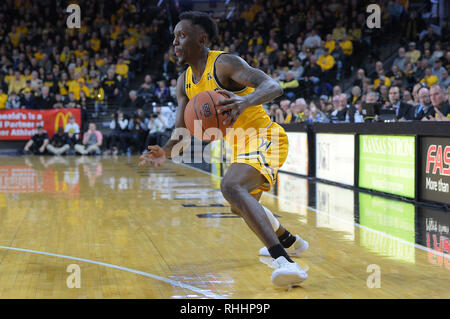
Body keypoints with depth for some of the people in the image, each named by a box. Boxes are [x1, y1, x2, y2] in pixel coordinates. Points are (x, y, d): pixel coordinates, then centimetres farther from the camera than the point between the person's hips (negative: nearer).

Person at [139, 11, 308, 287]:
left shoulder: (225, 64, -18)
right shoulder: (185, 83, 7)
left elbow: (274, 87, -31)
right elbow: (183, 132, 10)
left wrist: (245, 101, -52)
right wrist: (166, 152, -12)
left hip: (264, 138, -10)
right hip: (242, 145, 10)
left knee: (231, 186, -36)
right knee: (241, 205, 29)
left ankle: (285, 261, -44)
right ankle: (289, 241, 54)